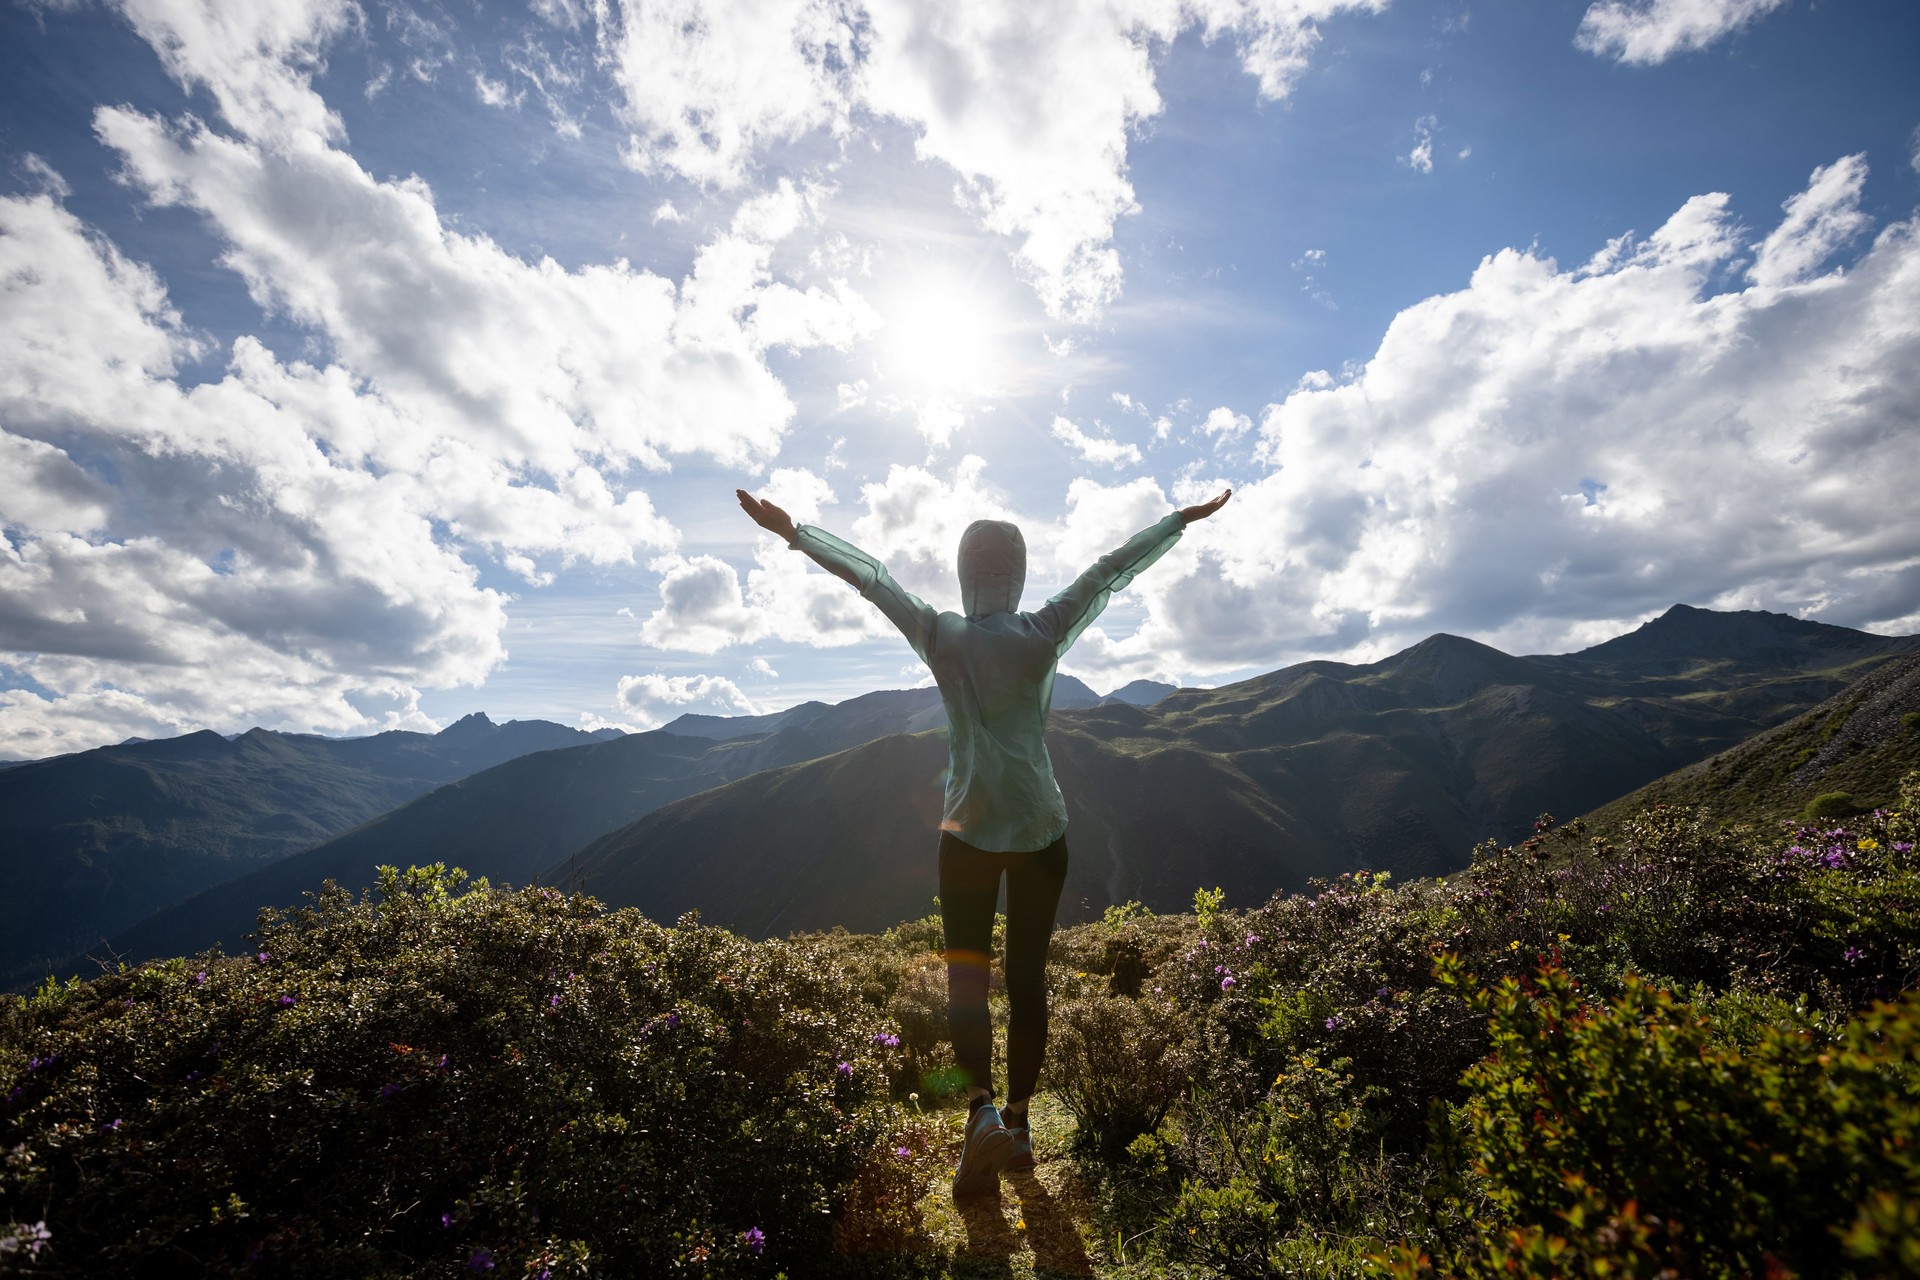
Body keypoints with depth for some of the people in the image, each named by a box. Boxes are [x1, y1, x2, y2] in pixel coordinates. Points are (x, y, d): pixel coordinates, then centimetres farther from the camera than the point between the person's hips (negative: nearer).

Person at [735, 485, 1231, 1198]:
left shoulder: (941, 638, -6)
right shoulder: (1045, 636, -7)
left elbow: (866, 573, 2)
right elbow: (1113, 569, 1)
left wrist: (793, 533, 12)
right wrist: (1182, 520, 12)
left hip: (968, 831, -1)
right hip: (1042, 830, 1)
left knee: (966, 973, 9)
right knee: (1028, 976, 13)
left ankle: (982, 1108, -10)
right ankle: (1018, 1124, 24)